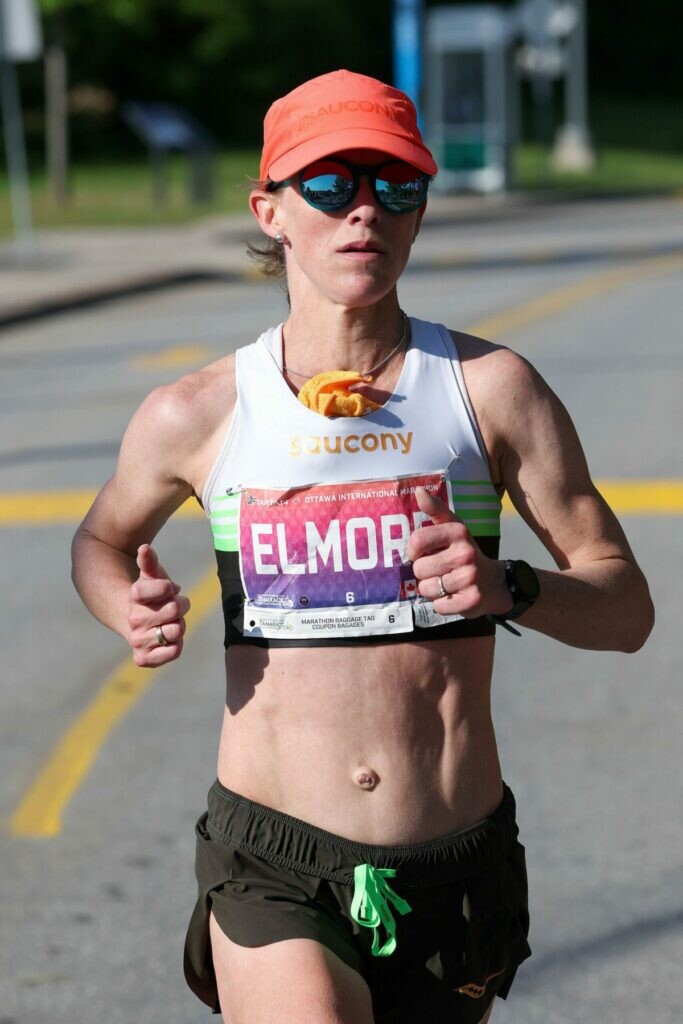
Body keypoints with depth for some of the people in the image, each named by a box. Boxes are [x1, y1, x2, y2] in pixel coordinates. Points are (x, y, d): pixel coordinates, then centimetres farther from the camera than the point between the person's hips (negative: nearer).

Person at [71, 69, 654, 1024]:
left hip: (457, 872, 2)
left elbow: (626, 606, 3)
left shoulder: (491, 389, 0)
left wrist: (510, 588, -18)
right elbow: (102, 539, 21)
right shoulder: (197, 416, 1)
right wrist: (130, 610, -2)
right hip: (275, 868, -2)